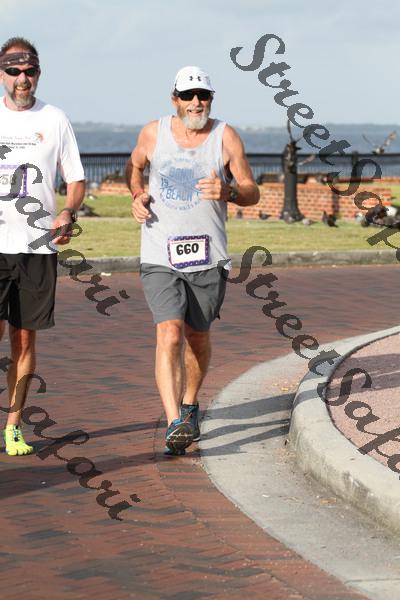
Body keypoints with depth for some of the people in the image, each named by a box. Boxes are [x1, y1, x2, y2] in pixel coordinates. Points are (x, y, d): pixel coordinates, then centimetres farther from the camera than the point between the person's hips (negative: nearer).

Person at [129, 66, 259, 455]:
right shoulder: (153, 133, 2)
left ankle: (189, 405, 41)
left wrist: (228, 192, -20)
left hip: (207, 258, 1)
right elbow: (134, 166, 23)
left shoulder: (225, 138, -1)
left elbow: (252, 193, 2)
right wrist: (137, 196, 2)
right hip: (159, 257, -1)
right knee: (169, 335, -17)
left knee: (197, 338, 15)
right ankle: (174, 425, -25)